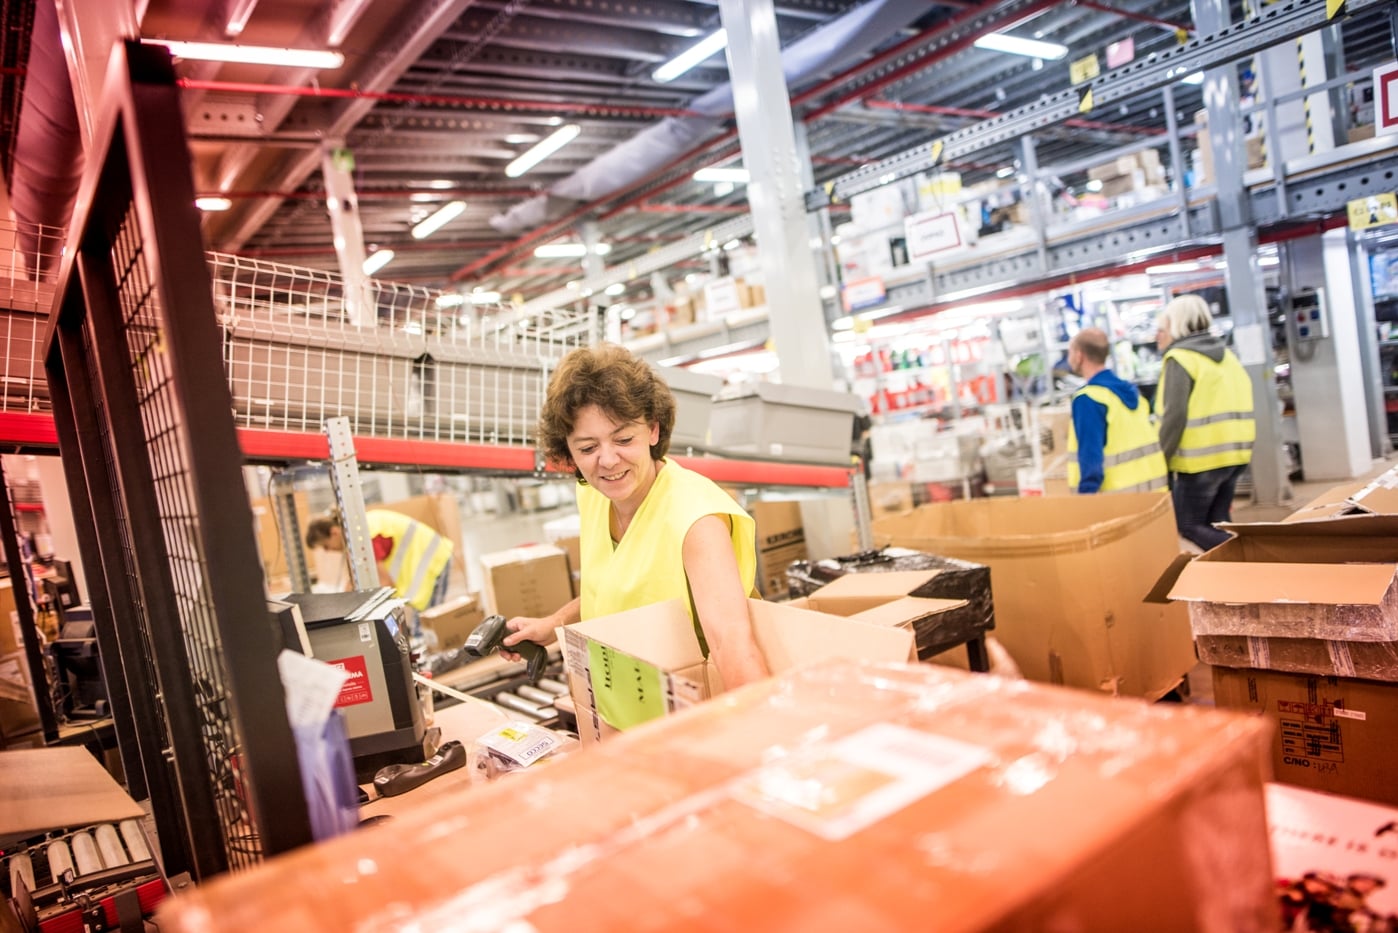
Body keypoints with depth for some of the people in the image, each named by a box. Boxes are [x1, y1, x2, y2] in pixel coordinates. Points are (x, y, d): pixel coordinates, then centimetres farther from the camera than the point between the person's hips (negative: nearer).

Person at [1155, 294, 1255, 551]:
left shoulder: (1179, 358, -11)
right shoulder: (1224, 354, 15)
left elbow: (1174, 417, -19)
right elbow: (1232, 407, 17)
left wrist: (1160, 461, -12)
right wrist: (1233, 447, 21)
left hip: (1202, 459, -8)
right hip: (1234, 453, 8)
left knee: (1188, 526, 0)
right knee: (1217, 524, 15)